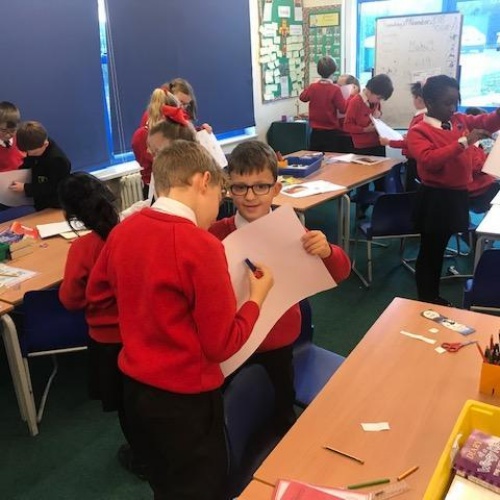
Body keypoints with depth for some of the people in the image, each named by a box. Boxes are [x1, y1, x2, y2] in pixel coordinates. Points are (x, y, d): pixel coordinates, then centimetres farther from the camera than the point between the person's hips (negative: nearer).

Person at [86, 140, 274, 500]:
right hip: (185, 398, -7)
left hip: (135, 386, 7)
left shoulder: (123, 231, -5)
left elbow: (97, 294, 13)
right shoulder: (202, 245, -25)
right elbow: (221, 345, -19)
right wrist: (257, 297, -5)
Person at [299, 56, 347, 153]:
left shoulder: (313, 87, -3)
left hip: (316, 131, 3)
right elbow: (343, 109, -10)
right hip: (331, 132, -3)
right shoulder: (335, 89, -13)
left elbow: (302, 97, 17)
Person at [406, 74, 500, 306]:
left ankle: (434, 297, 33)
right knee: (429, 252, 5)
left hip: (458, 194, 7)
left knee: (439, 250, 19)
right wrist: (463, 142, -28)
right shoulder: (418, 131, -12)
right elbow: (430, 161, -27)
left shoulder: (460, 120, 7)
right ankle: (426, 302, 19)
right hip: (435, 199, -7)